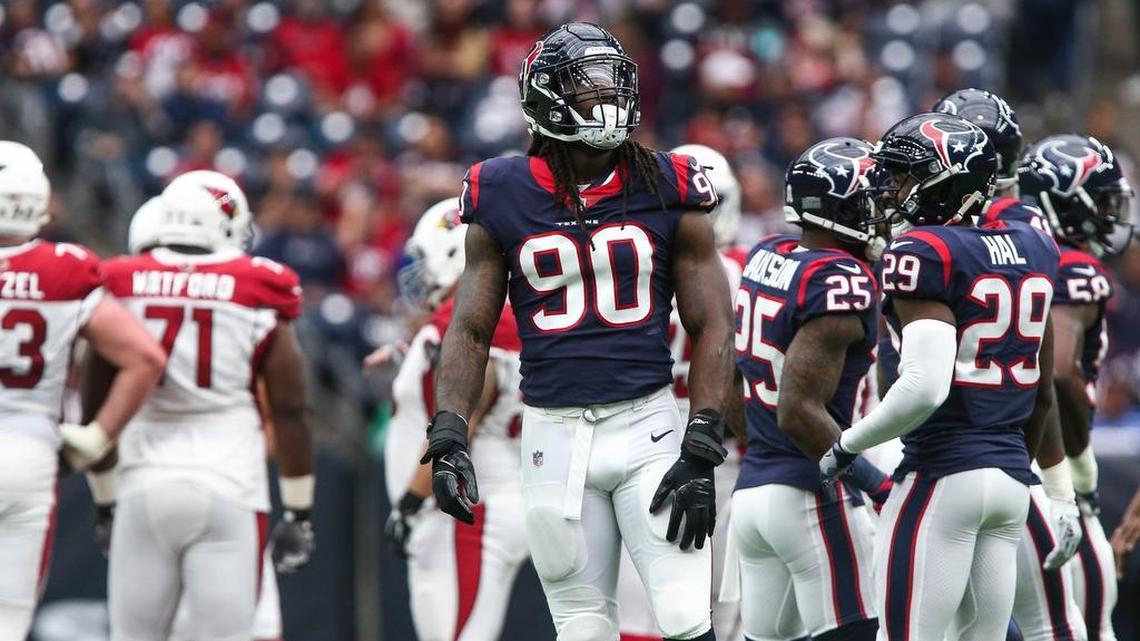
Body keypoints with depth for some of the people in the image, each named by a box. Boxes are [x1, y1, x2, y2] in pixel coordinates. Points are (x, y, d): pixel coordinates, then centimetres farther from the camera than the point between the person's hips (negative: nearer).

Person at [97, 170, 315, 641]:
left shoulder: (122, 287, 3)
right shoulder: (257, 295, -2)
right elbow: (289, 412, 1)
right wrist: (300, 512, 10)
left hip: (145, 484, 2)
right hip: (228, 487, -2)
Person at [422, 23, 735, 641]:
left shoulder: (666, 190, 0)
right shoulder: (501, 199, 3)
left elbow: (712, 328, 1)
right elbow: (470, 330, 8)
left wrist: (701, 449, -7)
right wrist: (448, 433, -6)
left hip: (649, 424, -1)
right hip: (554, 433, 1)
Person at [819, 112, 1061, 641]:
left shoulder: (923, 254, -12)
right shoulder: (1033, 248, 12)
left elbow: (925, 385, -22)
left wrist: (848, 445, -10)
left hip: (942, 475, -8)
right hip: (1011, 474, 8)